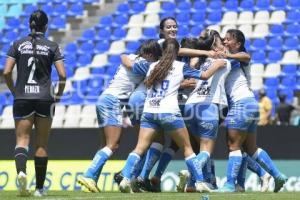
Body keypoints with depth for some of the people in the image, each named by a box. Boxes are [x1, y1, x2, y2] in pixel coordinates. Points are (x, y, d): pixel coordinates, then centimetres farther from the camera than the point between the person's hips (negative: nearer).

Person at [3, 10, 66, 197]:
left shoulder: (18, 45, 3)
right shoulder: (52, 46, 1)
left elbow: (7, 72, -4)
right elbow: (62, 75, -6)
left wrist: (14, 91, 10)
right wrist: (59, 94, 9)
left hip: (22, 98, 0)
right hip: (45, 98, 0)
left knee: (22, 139, 1)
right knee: (42, 144, 9)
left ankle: (21, 171, -29)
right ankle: (39, 187, 11)